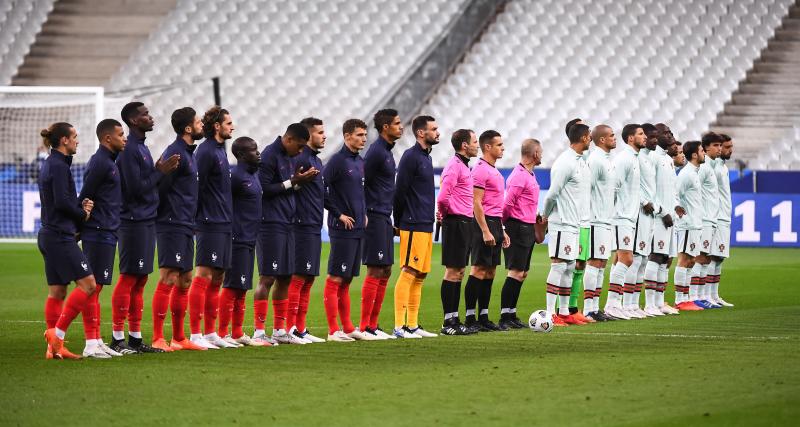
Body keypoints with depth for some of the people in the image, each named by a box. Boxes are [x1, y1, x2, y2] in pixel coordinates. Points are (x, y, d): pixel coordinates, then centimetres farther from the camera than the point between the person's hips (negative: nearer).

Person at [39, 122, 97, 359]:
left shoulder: (49, 164, 16)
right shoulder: (59, 166, -14)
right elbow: (62, 202, -20)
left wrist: (81, 204, 3)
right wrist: (83, 214, -4)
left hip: (49, 236, 10)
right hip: (61, 237, -10)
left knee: (57, 291, 9)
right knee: (87, 283, -10)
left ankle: (54, 347, 8)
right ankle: (57, 332, -11)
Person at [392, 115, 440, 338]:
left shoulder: (425, 157, 17)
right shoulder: (411, 157, -11)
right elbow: (400, 192, -13)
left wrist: (432, 213, 15)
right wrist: (399, 222, -9)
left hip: (426, 226, 9)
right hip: (413, 227, -9)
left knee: (420, 276, 9)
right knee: (408, 274, -10)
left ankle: (412, 325, 13)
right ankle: (400, 326, -11)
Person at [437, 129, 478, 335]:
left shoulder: (464, 165, 17)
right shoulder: (454, 166, -15)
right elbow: (443, 196, -23)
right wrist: (444, 212, -6)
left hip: (464, 223, 10)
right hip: (456, 223, -10)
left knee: (459, 272, 11)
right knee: (452, 272, -7)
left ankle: (454, 320, 15)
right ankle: (449, 322, -5)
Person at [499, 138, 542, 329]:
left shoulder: (529, 175, 15)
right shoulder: (519, 176, -16)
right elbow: (507, 204, -18)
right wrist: (505, 224, -6)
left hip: (527, 229, 10)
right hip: (518, 228, -10)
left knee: (522, 273, 12)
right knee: (516, 272, -12)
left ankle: (511, 315, 17)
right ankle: (505, 317, -13)